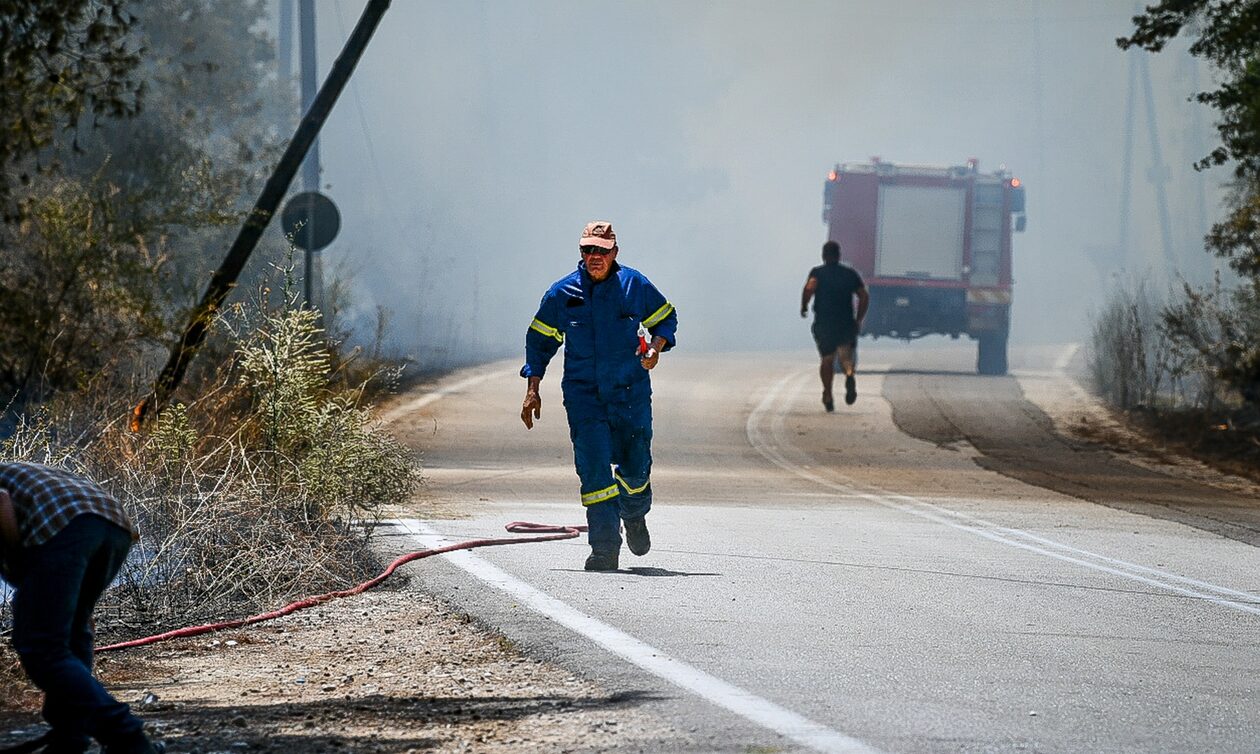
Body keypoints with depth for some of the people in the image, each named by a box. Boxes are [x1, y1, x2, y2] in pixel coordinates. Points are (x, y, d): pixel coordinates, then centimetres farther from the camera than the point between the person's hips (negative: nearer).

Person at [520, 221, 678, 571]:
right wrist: (532, 390, 4)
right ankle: (605, 548, -11)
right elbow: (539, 341, 11)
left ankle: (634, 515, 42)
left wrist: (656, 346, -7)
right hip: (583, 394, 0)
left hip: (631, 393, 0)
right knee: (593, 468, -12)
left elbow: (666, 318, 14)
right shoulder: (562, 293, 0)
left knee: (635, 468, 7)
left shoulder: (636, 286, -1)